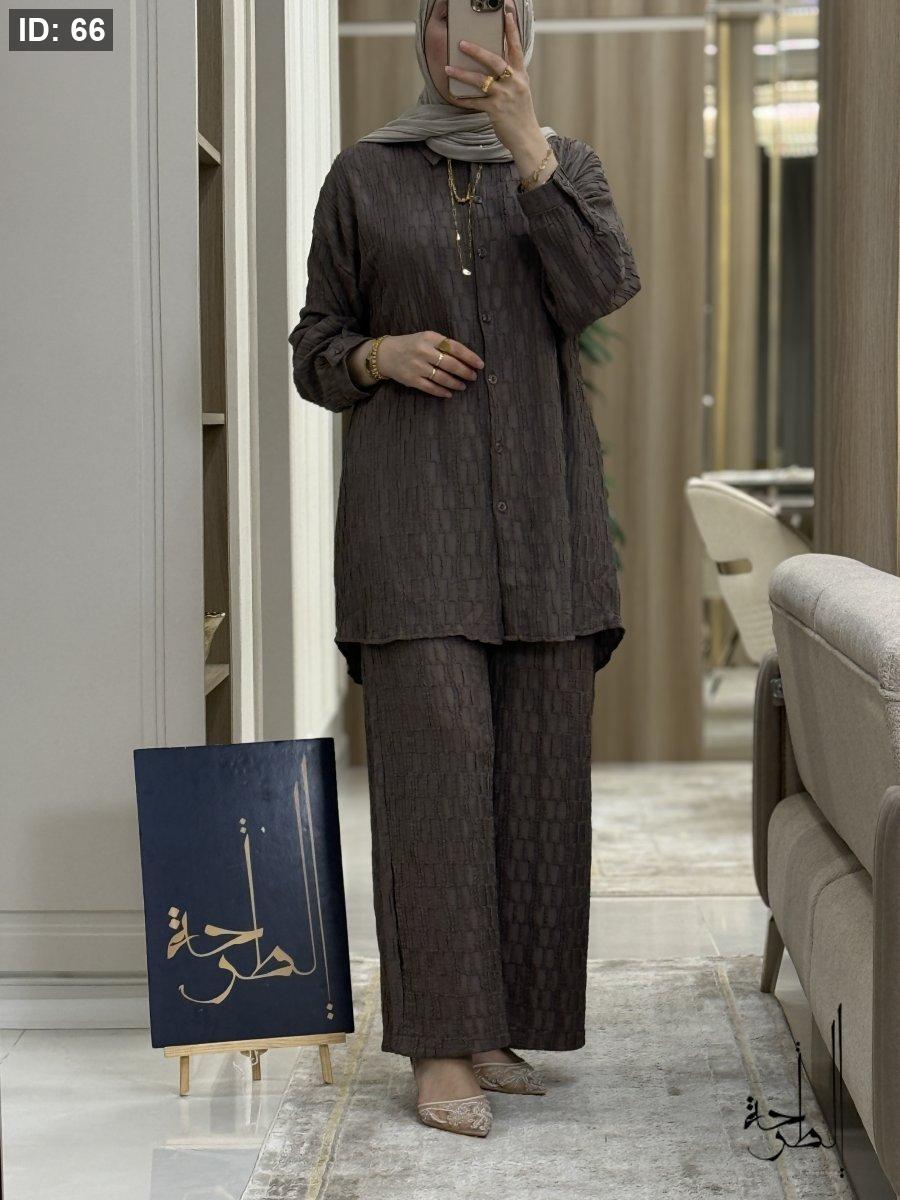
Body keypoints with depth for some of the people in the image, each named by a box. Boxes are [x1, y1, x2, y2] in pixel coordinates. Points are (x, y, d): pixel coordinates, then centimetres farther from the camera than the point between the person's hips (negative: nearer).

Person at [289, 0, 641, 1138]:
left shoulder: (565, 164, 12)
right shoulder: (363, 173, 10)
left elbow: (600, 290, -9)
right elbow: (316, 349, 13)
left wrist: (524, 139, -16)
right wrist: (383, 354, -9)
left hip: (539, 508, 2)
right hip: (409, 508, -2)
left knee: (534, 768, 1)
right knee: (435, 760, -10)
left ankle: (497, 1025, 12)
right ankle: (440, 1048, -6)